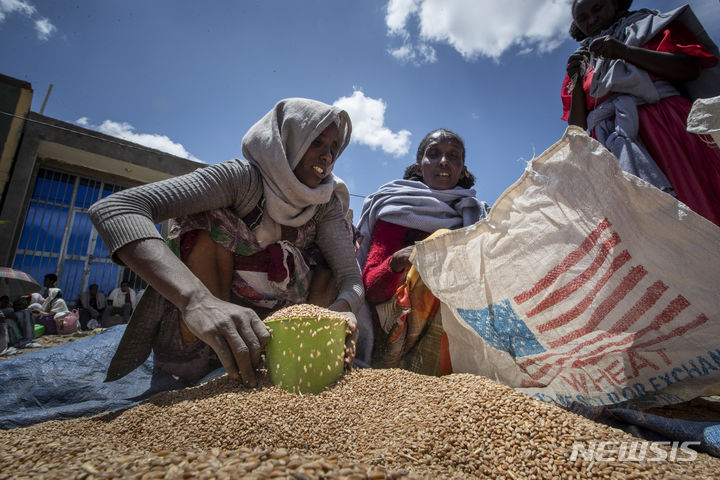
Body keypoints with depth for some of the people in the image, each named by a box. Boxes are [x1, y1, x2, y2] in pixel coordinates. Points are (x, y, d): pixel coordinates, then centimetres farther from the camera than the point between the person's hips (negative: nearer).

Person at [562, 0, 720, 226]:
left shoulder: (647, 25, 23)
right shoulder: (583, 61, 26)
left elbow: (691, 68, 4)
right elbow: (579, 126, 14)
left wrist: (625, 51, -2)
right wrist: (576, 80, 1)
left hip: (665, 121, -1)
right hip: (614, 143, 1)